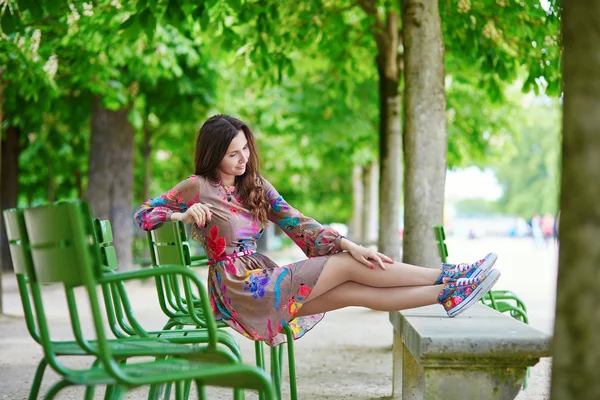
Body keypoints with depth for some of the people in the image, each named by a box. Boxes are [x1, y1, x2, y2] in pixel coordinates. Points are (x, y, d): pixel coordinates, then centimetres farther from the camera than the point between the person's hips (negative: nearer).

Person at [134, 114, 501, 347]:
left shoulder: (254, 185, 14)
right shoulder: (198, 187, -3)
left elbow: (298, 224, 5)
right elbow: (143, 216, 1)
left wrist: (347, 243, -9)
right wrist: (185, 216, -16)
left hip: (264, 283, 6)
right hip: (239, 289, -6)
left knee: (358, 290, -13)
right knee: (348, 265, -15)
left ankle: (448, 294, -17)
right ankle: (447, 278, -13)